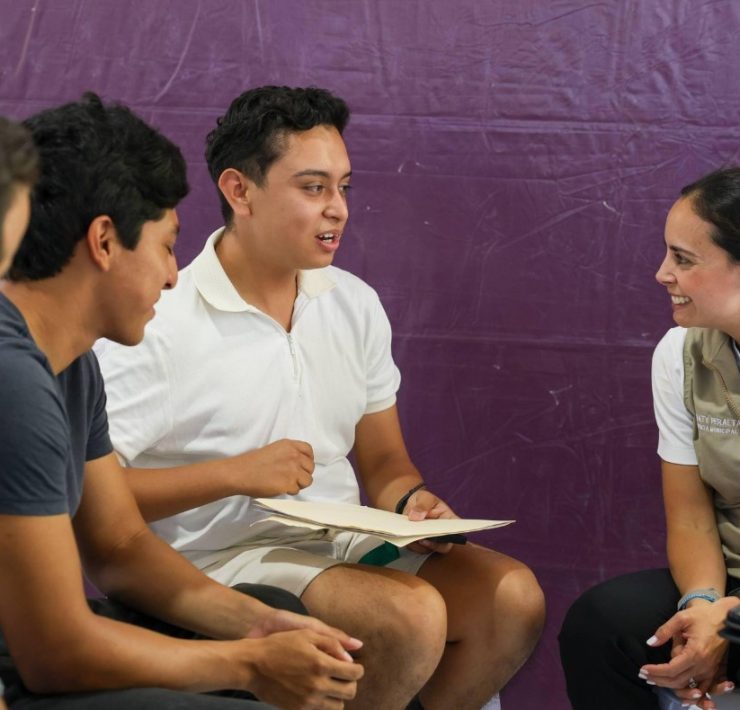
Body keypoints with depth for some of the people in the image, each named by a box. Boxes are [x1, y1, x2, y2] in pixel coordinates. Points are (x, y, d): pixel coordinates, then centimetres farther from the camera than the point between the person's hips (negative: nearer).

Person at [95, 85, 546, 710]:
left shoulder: (354, 304, 10)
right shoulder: (159, 325, -12)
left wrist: (412, 501, -8)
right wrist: (235, 474, -20)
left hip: (345, 544, 7)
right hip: (225, 561, -7)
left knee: (513, 595, -13)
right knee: (410, 614, -29)